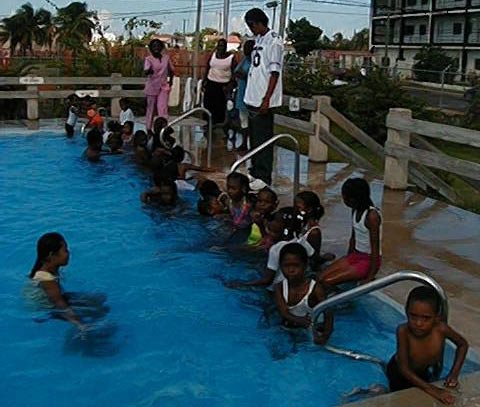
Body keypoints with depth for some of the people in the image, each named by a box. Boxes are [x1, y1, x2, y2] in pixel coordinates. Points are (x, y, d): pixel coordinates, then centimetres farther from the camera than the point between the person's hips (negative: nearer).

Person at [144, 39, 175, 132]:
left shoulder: (166, 57, 3)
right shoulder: (149, 59, -7)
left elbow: (171, 70, 19)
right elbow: (146, 71, -25)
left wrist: (170, 80, 13)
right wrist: (149, 71, -46)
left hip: (164, 87, 1)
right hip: (152, 87, -1)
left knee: (163, 109, -11)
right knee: (151, 109, 8)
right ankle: (148, 129, 20)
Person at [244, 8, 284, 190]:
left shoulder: (274, 41, -11)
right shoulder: (258, 40, 15)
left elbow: (274, 72, -15)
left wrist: (266, 99, -19)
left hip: (263, 100, -9)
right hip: (252, 98, 9)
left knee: (263, 139, -5)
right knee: (254, 138, 14)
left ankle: (264, 177, 1)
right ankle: (255, 172, 24)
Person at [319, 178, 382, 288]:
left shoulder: (372, 215, -21)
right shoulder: (355, 210, 3)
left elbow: (375, 249, -20)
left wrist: (370, 277, -21)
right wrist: (347, 259, 17)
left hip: (369, 260, -8)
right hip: (355, 255, 8)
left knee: (327, 281, -21)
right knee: (320, 278, -10)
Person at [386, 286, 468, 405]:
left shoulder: (441, 328, -35)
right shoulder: (403, 331, -41)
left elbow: (463, 344, -13)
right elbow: (404, 368, -35)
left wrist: (454, 373, -19)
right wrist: (430, 388, -45)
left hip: (422, 372, 3)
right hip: (399, 372, -3)